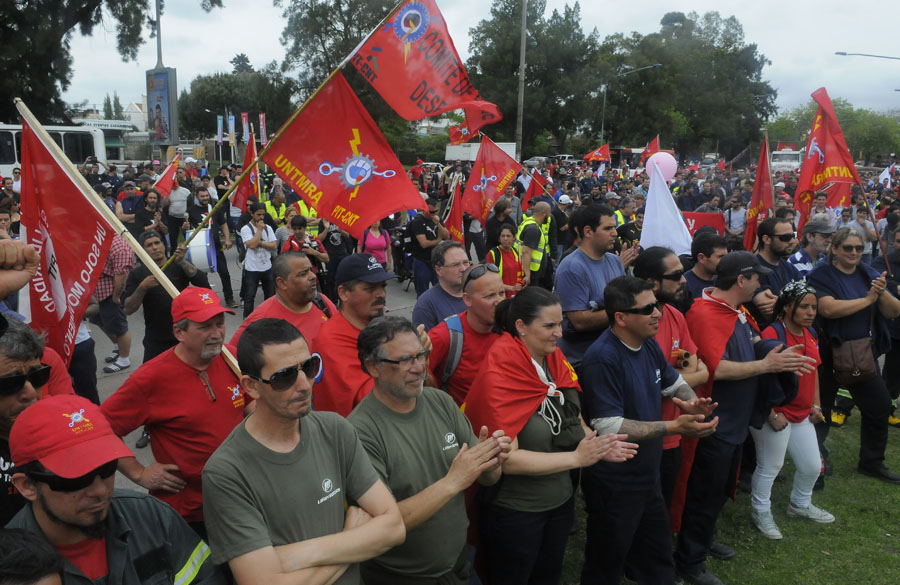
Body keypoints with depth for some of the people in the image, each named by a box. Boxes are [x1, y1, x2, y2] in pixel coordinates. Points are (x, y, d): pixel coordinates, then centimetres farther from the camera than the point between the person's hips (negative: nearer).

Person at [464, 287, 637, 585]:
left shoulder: (555, 360, -3)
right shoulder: (497, 377, -25)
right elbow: (506, 459, -27)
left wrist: (597, 444, -12)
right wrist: (577, 458, -26)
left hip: (560, 501, 7)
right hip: (513, 511, -7)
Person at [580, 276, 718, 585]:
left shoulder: (649, 345, 1)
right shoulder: (603, 359, -26)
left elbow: (675, 383, 17)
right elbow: (609, 427, -30)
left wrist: (693, 403, -6)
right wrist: (674, 426, -30)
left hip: (648, 476, 8)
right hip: (614, 486, -8)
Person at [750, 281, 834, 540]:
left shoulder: (810, 334, 7)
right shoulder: (772, 334, -20)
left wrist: (816, 405, 14)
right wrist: (772, 415, -21)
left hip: (802, 415, 8)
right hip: (775, 416, -8)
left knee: (812, 466, 19)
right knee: (770, 467, 6)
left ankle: (801, 505, 43)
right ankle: (761, 513, 25)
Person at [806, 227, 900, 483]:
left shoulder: (869, 274, 5)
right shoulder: (821, 276, -12)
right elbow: (828, 309, -29)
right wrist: (868, 299, -20)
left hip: (864, 353, 5)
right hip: (828, 354, -5)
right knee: (820, 410, 8)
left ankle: (872, 462, 29)